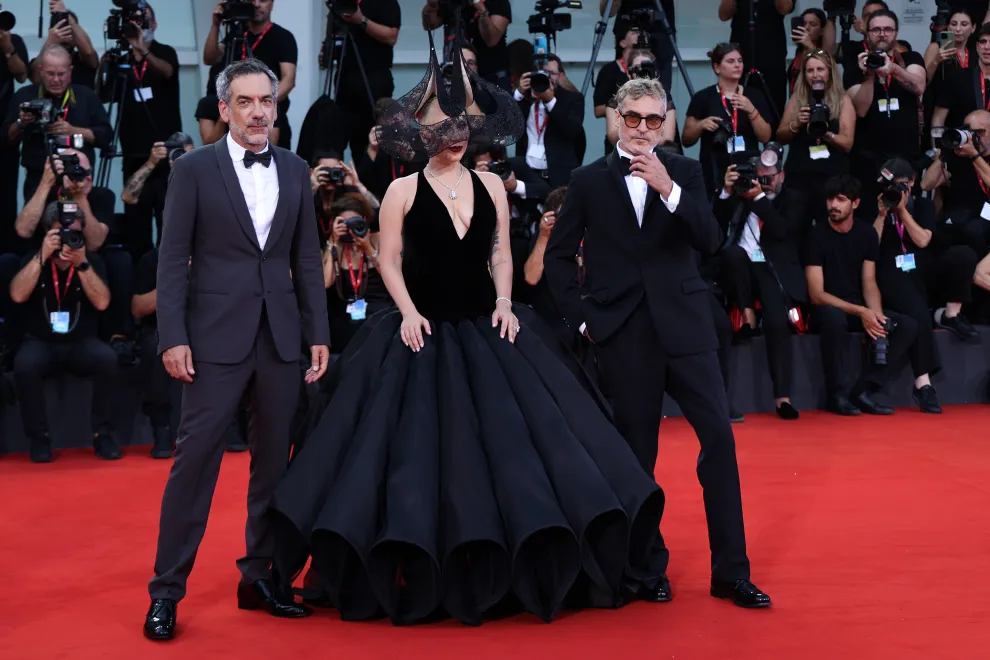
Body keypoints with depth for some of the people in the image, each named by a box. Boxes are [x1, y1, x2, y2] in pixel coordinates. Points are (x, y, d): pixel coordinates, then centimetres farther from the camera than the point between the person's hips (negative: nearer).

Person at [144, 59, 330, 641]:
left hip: (282, 337, 4)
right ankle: (166, 591, 5)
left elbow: (308, 259, 11)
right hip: (217, 337, -4)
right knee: (195, 461, -4)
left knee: (274, 461, 8)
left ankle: (260, 578, 21)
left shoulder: (296, 171, 11)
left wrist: (319, 335, 6)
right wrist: (173, 337, -11)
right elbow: (173, 259, -3)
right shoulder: (195, 169, 0)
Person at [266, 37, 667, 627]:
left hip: (486, 327, 3)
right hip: (424, 331, -2)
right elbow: (389, 260, -1)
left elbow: (501, 254, 10)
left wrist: (504, 302, -4)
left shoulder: (491, 185, 7)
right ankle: (423, 571, 10)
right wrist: (408, 313, -13)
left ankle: (516, 563, 11)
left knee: (506, 433, -1)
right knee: (421, 439, -2)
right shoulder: (404, 191, -1)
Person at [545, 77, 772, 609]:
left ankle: (730, 571, 3)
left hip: (684, 325, 1)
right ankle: (650, 566, 18)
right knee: (638, 452, 5)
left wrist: (668, 189, -17)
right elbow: (557, 256, 10)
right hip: (624, 334, 0)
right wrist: (581, 316, 2)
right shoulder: (589, 180, 6)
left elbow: (710, 241, -5)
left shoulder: (685, 172, 7)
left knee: (719, 436, -5)